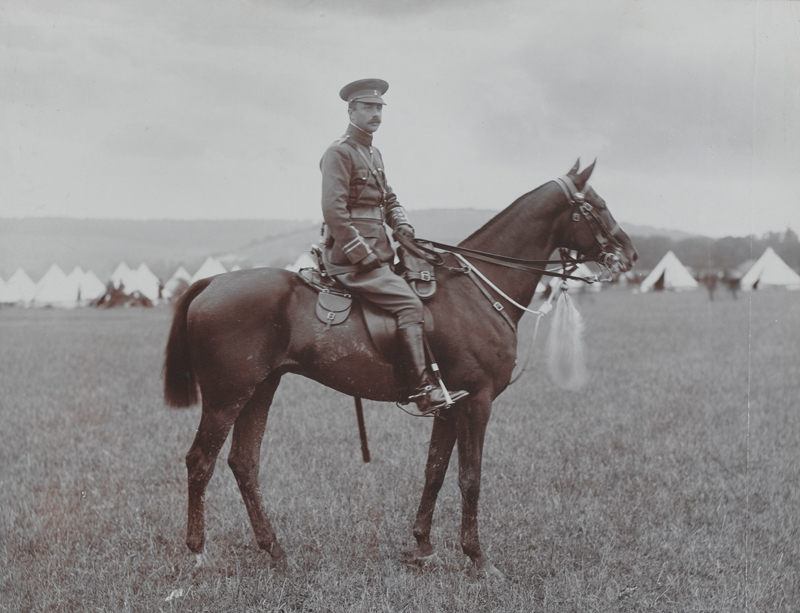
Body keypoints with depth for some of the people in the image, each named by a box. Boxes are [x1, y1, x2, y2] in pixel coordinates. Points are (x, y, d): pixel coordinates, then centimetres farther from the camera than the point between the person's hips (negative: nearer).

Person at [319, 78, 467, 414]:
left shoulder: (373, 154, 20)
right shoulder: (339, 153, -9)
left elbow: (388, 200, 27)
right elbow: (334, 213, -18)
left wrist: (403, 226, 5)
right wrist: (366, 256, -19)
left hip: (378, 254, 10)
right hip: (351, 258, -10)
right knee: (409, 304, -21)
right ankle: (423, 391, -21)